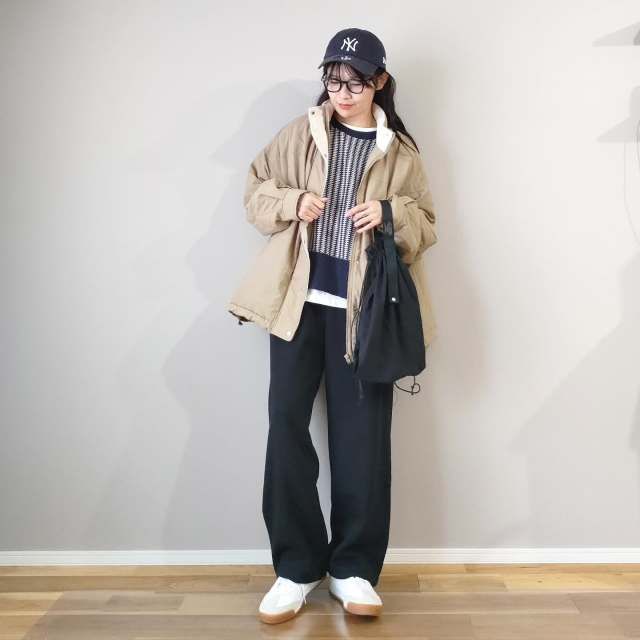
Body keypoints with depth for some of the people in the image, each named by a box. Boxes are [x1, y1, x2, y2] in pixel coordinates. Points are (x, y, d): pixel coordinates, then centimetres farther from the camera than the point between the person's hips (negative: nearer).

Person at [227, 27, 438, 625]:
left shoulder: (400, 151, 7)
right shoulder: (300, 133, 8)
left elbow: (426, 226, 8)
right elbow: (255, 191, 12)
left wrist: (390, 215, -13)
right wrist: (291, 202, -9)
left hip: (362, 307, 0)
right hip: (297, 300, 1)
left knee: (362, 435, 0)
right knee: (287, 426, -2)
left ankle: (354, 567, 14)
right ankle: (297, 565, 12)